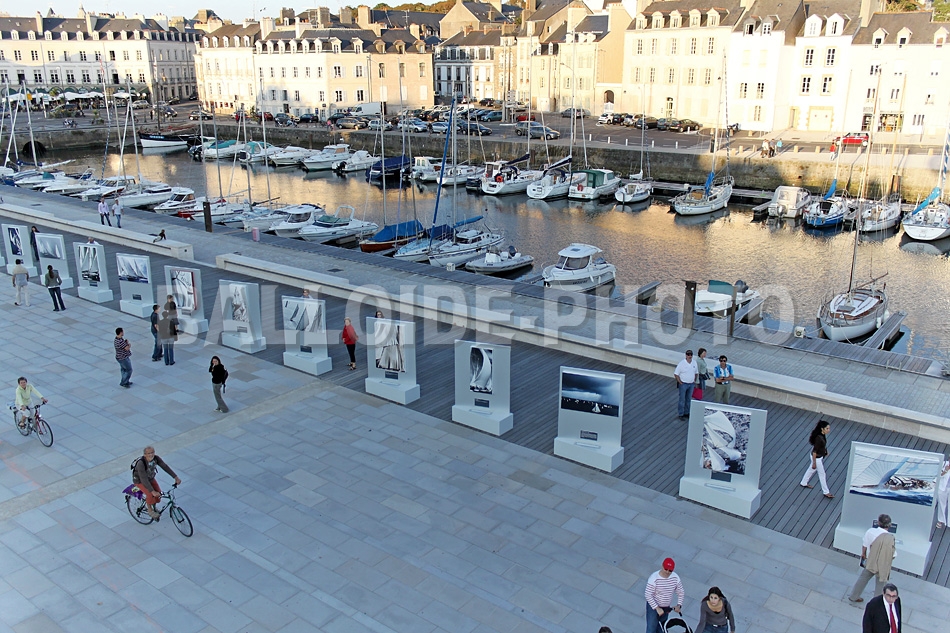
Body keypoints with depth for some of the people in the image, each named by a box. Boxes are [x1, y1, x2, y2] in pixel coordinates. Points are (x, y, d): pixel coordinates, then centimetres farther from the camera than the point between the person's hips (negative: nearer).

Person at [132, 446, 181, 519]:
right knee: (150, 494, -26)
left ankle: (152, 506, 23)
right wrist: (153, 491, -45)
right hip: (139, 481, -5)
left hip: (150, 478, 6)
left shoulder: (156, 458, -22)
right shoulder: (141, 463, -38)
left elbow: (165, 467, -18)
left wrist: (176, 477, -25)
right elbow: (144, 479, -40)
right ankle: (150, 510, 0)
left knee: (159, 493, -8)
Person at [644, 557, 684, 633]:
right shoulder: (654, 578, -28)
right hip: (653, 606, -5)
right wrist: (657, 608, -26)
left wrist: (679, 605, -9)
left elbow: (681, 592, 2)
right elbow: (648, 595, -25)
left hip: (666, 608, 5)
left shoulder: (675, 577, -13)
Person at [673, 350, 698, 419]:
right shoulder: (682, 363, -16)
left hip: (691, 384, 5)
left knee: (688, 399, 14)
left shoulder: (694, 362, 1)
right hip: (683, 384, -5)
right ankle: (681, 414, 9)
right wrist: (680, 382, -12)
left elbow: (696, 372, 15)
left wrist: (694, 381, 8)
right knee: (682, 400, 1)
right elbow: (676, 374, -12)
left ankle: (686, 413, 26)